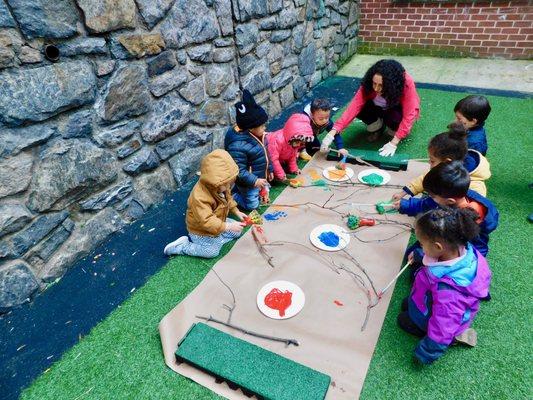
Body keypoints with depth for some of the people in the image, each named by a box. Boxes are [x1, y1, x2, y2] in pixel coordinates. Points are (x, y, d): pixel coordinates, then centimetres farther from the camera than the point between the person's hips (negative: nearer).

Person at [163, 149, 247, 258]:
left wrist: (237, 212, 1)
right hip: (201, 230, -8)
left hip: (218, 223, 8)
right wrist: (228, 226, -44)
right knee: (212, 251, -13)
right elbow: (207, 221, -43)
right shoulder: (199, 197, -40)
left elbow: (228, 199, 10)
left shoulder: (222, 187, -11)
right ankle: (183, 245, 0)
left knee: (237, 231, 8)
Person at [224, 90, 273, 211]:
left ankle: (237, 190, 36)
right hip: (249, 182, -8)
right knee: (252, 205, 5)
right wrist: (254, 181, -29)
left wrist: (269, 169, 16)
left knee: (264, 194, 27)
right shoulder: (238, 146, -35)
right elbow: (239, 171, -31)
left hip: (260, 177, 9)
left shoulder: (257, 135, -6)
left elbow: (265, 153, 9)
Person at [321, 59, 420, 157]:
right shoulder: (368, 84, -28)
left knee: (396, 117, -36)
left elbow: (409, 115, -34)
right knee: (361, 108, -28)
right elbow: (354, 107, -35)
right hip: (379, 108, 2)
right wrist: (332, 133, -46)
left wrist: (393, 144, -42)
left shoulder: (406, 83, -34)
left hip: (399, 111, -2)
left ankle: (394, 130, -1)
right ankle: (377, 125, 2)